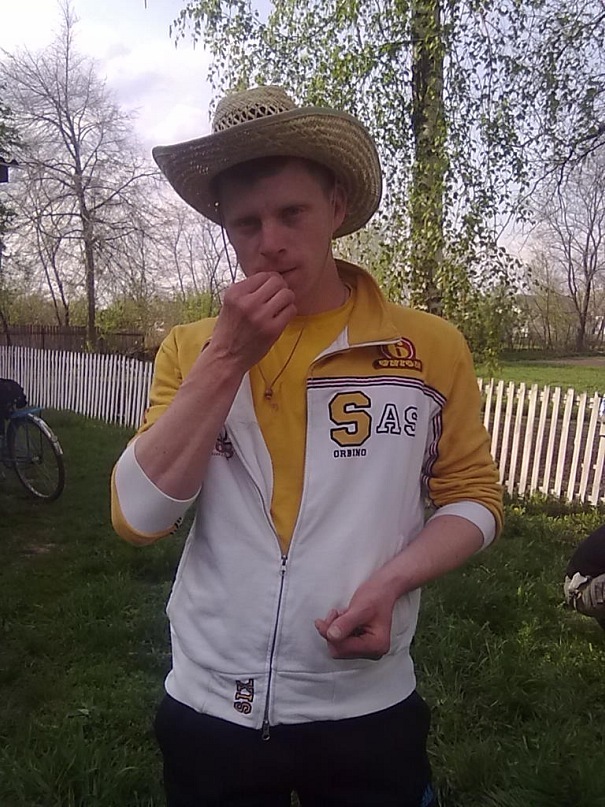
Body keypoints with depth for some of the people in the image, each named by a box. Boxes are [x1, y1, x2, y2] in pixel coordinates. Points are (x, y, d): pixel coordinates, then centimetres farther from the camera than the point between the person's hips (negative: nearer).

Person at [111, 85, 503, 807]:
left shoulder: (431, 346, -7)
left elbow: (473, 496, 0)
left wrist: (392, 580, -18)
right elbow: (138, 519, -12)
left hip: (368, 711, -1)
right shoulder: (189, 349, -4)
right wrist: (226, 358, -19)